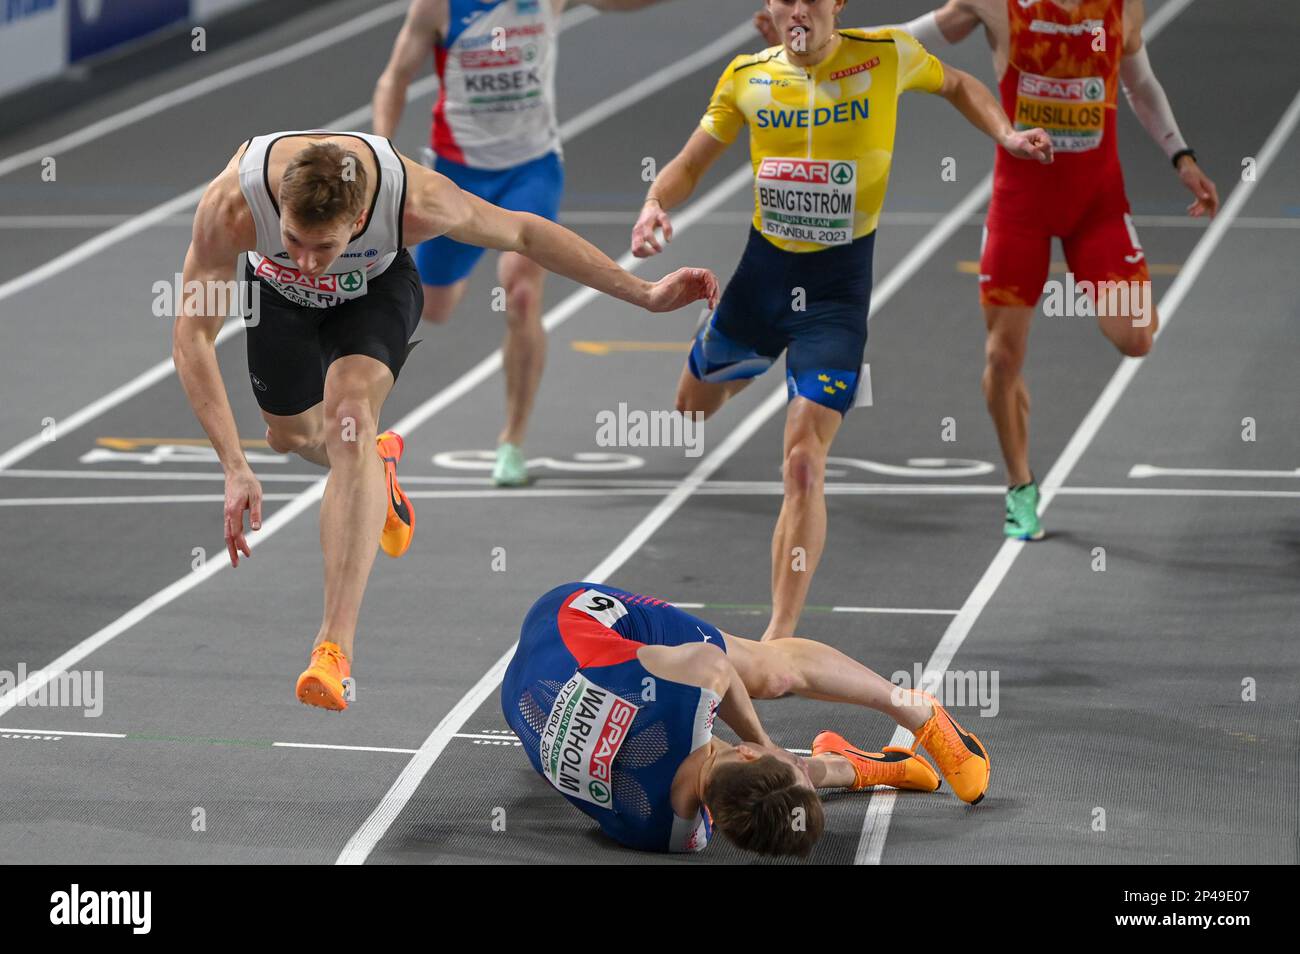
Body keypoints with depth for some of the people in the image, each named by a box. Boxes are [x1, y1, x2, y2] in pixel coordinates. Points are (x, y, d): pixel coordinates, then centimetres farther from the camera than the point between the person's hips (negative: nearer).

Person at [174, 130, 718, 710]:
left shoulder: (415, 201, -41)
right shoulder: (230, 206, -43)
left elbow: (521, 232, -22)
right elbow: (192, 336, -36)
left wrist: (643, 294, -16)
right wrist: (234, 466, -44)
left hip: (375, 288, -2)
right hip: (278, 293, 2)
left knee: (350, 424, -26)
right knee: (290, 433, 19)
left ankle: (336, 644, -32)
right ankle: (376, 470, 57)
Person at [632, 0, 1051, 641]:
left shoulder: (888, 55, -8)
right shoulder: (746, 77, -3)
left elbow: (955, 85, 13)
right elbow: (690, 165, 5)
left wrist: (1004, 134, -2)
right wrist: (655, 203, -15)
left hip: (839, 283, -4)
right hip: (762, 268, 4)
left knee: (804, 465, -17)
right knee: (691, 410, 24)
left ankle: (779, 636, -11)